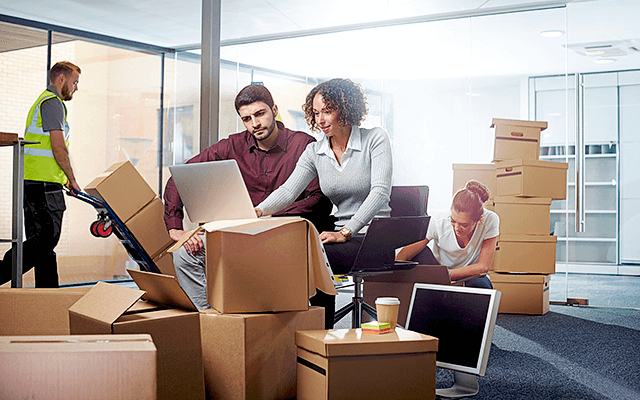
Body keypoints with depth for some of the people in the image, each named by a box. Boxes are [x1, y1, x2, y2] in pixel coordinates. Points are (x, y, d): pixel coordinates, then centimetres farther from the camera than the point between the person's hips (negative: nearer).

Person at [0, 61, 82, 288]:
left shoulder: (42, 102, 26)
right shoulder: (52, 103, -7)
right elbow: (59, 148, -15)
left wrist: (66, 180, 22)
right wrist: (72, 180, -5)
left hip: (32, 183, 11)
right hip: (44, 184, -11)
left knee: (44, 242, 9)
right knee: (46, 240, -12)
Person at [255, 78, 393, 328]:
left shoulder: (375, 139, -3)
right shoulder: (314, 153, 10)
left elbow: (380, 191, -15)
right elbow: (289, 190, -4)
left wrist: (345, 232, -25)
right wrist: (259, 211, -26)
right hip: (342, 235, 5)